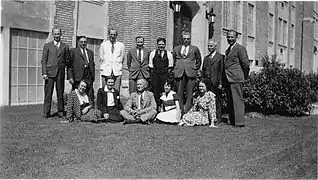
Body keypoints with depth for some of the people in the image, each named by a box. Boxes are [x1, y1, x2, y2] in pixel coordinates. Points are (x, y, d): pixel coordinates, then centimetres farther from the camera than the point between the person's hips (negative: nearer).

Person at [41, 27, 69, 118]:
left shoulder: (65, 46, 13)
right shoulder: (47, 46, 9)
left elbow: (67, 61, 14)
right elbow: (43, 60, 3)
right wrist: (44, 73, -5)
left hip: (60, 73, 1)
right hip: (50, 72, -1)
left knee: (60, 93, 5)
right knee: (48, 94, -1)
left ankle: (61, 112, 14)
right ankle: (46, 113, 4)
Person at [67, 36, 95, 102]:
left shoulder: (90, 52, 21)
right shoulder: (73, 51, 7)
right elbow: (69, 65, 1)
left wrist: (93, 77, 11)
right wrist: (70, 77, -9)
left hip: (89, 78, 3)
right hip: (77, 77, -3)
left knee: (90, 98, -2)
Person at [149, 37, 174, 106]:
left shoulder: (168, 54, 5)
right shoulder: (153, 53, 8)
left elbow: (170, 66, 7)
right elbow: (151, 66, 11)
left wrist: (168, 74, 0)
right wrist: (152, 73, 4)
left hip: (165, 75, -1)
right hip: (155, 74, 1)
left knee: (164, 90, -5)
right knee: (155, 90, -3)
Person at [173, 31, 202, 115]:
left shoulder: (195, 49, 12)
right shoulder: (176, 49, 17)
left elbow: (198, 61, 20)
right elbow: (174, 60, 27)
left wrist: (195, 69, 12)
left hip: (190, 73, -2)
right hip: (179, 73, 2)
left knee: (189, 93, -6)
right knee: (180, 93, 1)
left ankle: (187, 111, -6)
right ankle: (181, 111, 5)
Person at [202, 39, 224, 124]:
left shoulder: (220, 57, 2)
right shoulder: (206, 58, 20)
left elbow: (221, 71, -5)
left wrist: (220, 83, -11)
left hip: (215, 82, -5)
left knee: (217, 100, 0)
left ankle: (218, 117, 6)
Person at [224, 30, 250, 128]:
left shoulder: (240, 49, -6)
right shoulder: (227, 50, 20)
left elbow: (246, 64, -7)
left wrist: (244, 77, 1)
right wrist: (223, 80, 16)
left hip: (236, 79, -9)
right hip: (227, 80, 9)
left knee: (237, 100, -8)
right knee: (230, 102, 10)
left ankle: (239, 122, -6)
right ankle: (232, 121, 16)